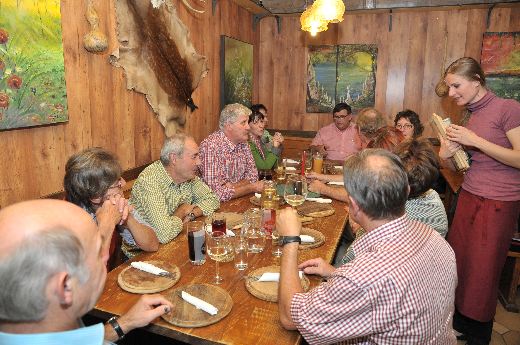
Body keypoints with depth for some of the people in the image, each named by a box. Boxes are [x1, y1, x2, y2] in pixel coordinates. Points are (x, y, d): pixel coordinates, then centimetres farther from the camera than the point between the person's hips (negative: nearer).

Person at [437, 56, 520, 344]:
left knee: (481, 273, 4)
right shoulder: (471, 115, 11)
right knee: (458, 264, 7)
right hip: (469, 197, 6)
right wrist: (446, 156, -7)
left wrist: (475, 140, -19)